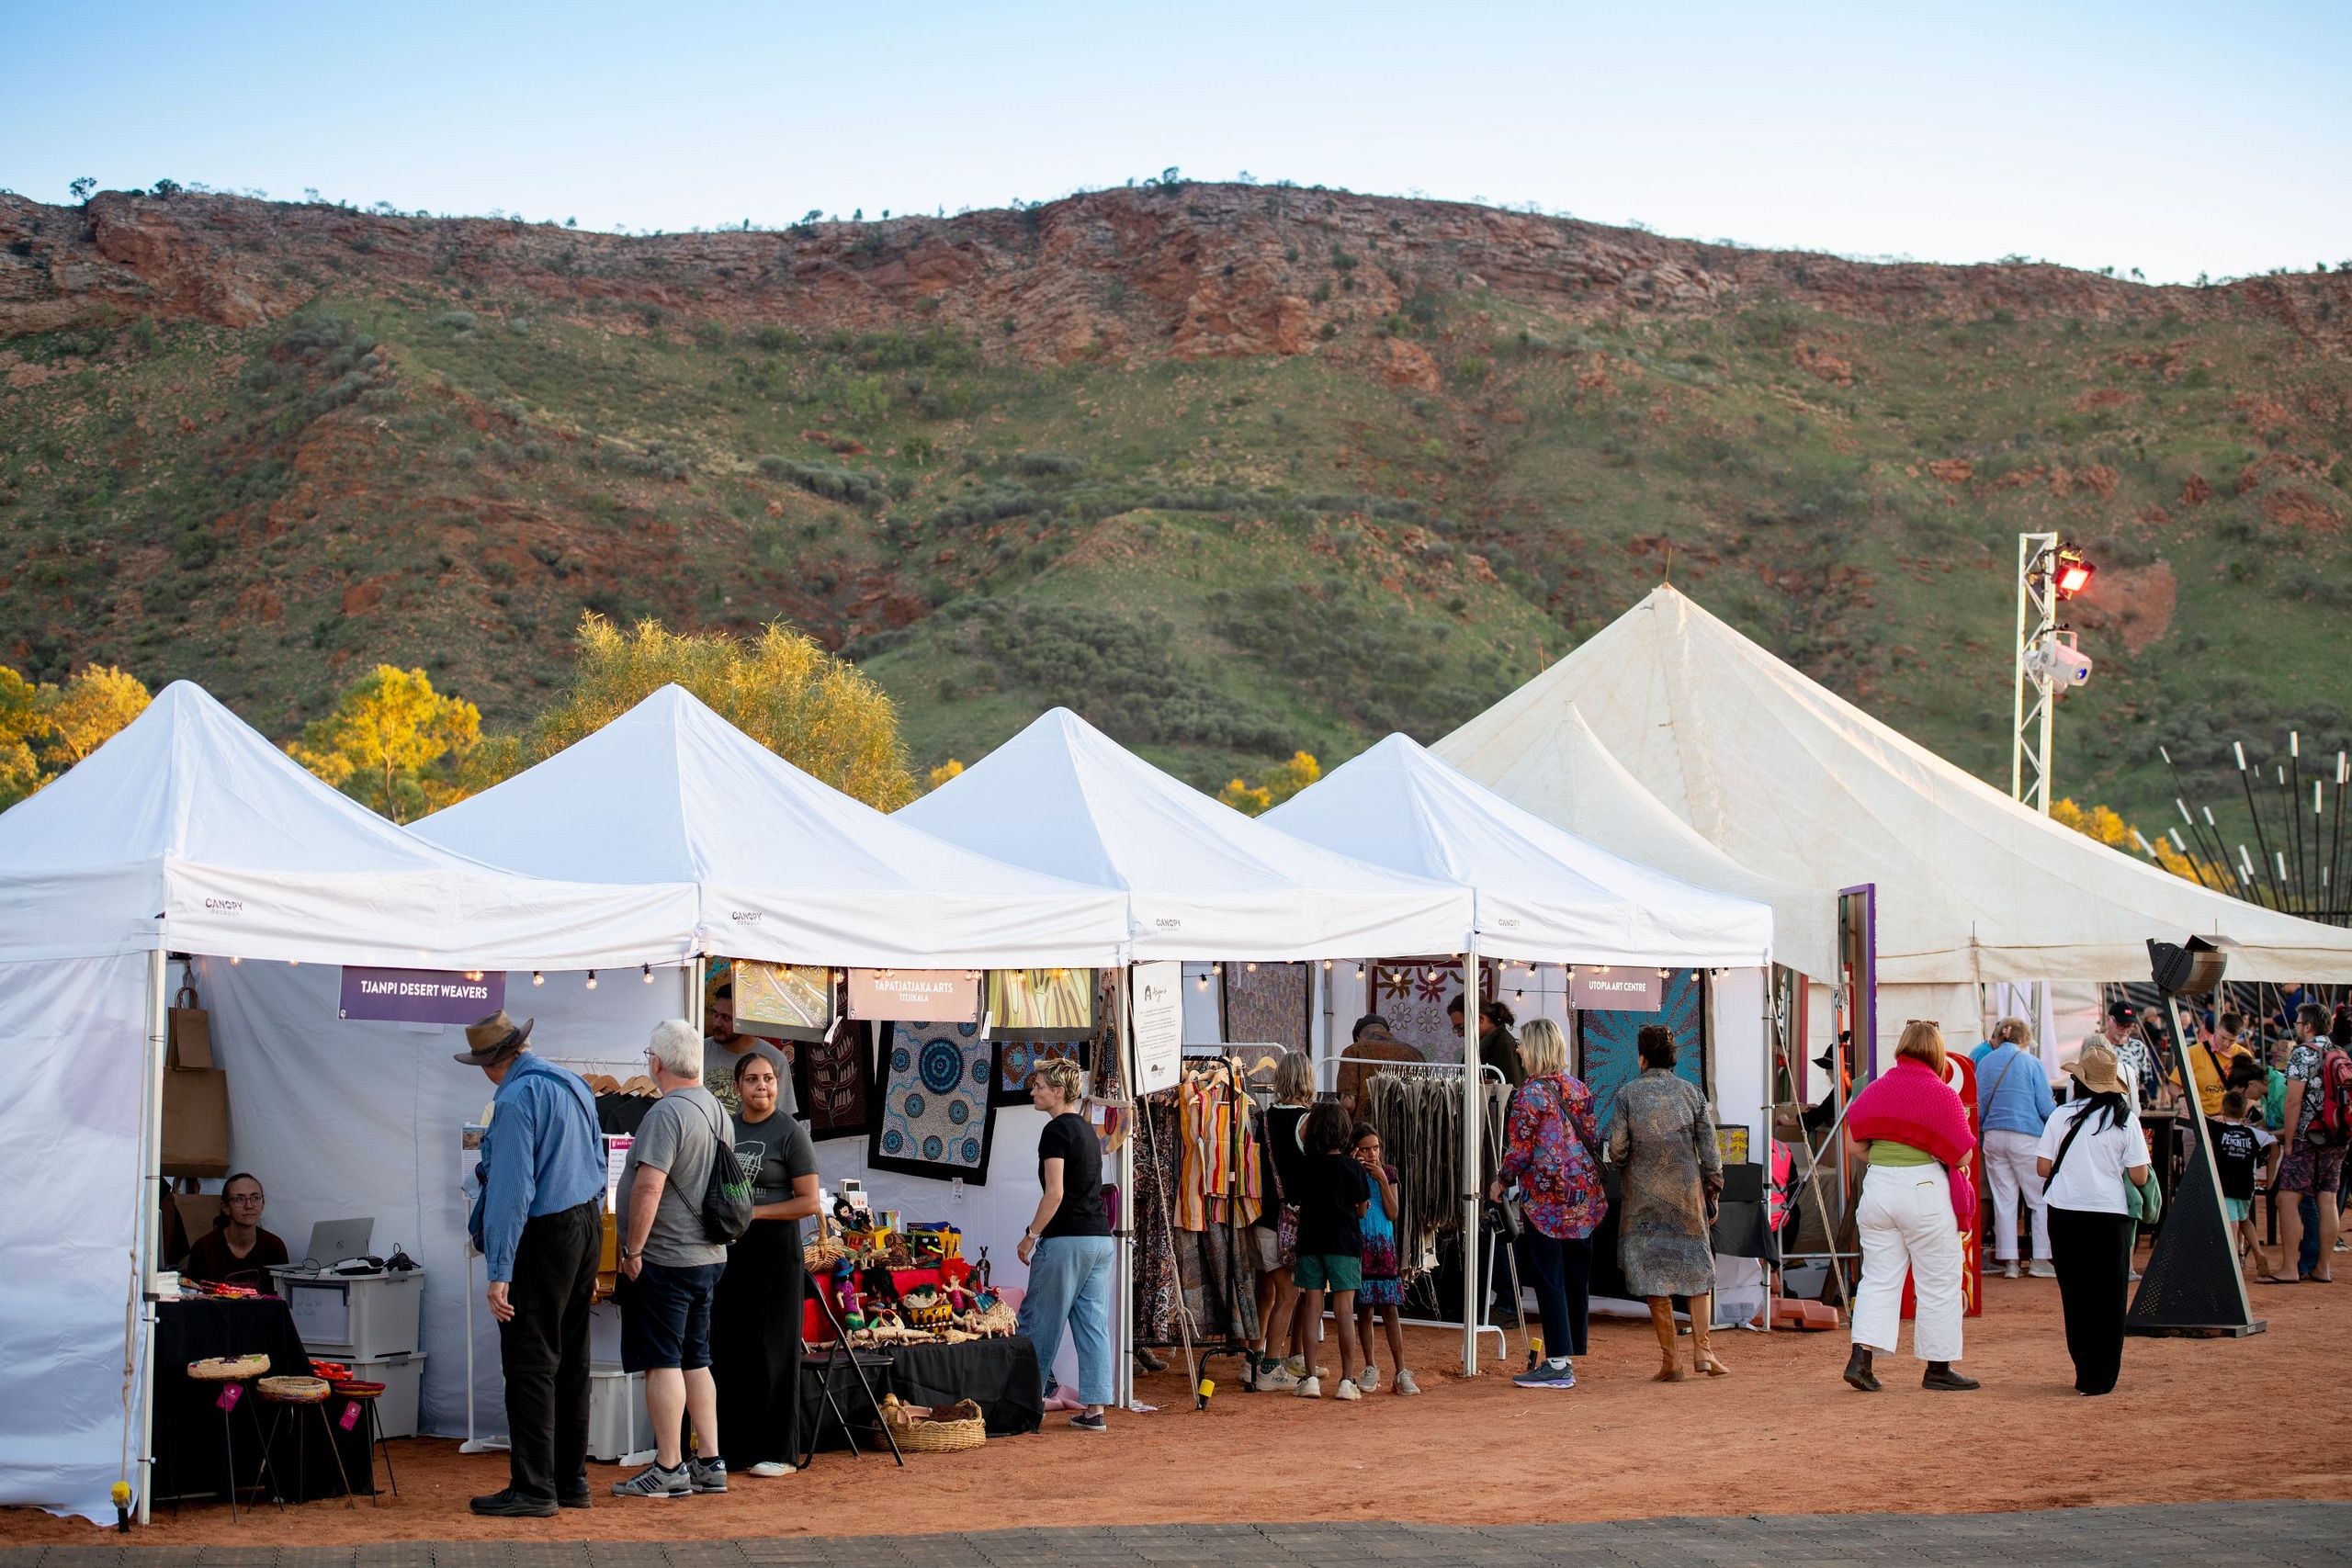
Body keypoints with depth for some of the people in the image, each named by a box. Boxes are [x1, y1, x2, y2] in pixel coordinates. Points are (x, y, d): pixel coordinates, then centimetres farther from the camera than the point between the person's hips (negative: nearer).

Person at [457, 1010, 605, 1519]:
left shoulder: (516, 1100, -16)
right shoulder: (575, 1085, 10)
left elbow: (510, 1191, -21)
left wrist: (498, 1272, -21)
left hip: (542, 1238, -9)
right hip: (587, 1227, 9)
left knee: (531, 1365, -4)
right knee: (571, 1362, 14)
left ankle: (534, 1488, -4)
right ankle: (571, 1479, 19)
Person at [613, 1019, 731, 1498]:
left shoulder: (667, 1113, -18)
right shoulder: (719, 1113, 12)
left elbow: (648, 1188, -25)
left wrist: (633, 1250, -17)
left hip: (665, 1260, -9)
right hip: (709, 1257, 9)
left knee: (662, 1362, -3)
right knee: (695, 1360, 14)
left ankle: (669, 1468, -1)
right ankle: (710, 1463, 16)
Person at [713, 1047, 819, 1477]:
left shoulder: (790, 1132, -6)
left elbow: (809, 1202, -9)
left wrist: (752, 1212, -14)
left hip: (773, 1246, -6)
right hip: (728, 1248, 6)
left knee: (771, 1349, -2)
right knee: (728, 1347, 5)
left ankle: (777, 1452, 4)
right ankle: (735, 1445, 13)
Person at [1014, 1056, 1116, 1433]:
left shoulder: (1056, 1131, -10)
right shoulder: (1088, 1130, 17)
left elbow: (1055, 1193, -16)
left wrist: (1030, 1235, -9)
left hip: (1066, 1239, -8)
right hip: (1100, 1236, 8)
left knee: (1040, 1322, 1)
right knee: (1093, 1324, 6)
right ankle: (1094, 1408, 4)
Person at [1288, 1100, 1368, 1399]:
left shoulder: (1304, 1164, -1)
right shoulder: (1352, 1168, -8)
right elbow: (1362, 1210, -1)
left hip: (1310, 1240, 2)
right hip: (1344, 1241, -2)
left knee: (1311, 1306, 5)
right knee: (1345, 1310, -1)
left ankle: (1310, 1378, 1)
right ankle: (1347, 1380, -3)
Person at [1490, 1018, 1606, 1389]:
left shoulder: (1531, 1092, -11)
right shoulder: (1578, 1089, 9)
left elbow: (1520, 1148, -11)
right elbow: (1592, 1138, 12)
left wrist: (1501, 1182, 4)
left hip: (1545, 1195, -7)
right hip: (1583, 1193, 7)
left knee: (1549, 1278, -4)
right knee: (1575, 1276, 10)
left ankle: (1558, 1364, -6)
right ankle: (1568, 1356, 15)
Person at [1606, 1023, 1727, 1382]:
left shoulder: (1627, 1095, -4)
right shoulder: (1692, 1092, 2)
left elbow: (1617, 1150, -6)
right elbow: (1709, 1147, 1)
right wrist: (1714, 1189, 9)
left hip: (1643, 1196, -1)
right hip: (1687, 1192, 1)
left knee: (1654, 1274, 3)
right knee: (1698, 1268, 12)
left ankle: (1669, 1360, 2)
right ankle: (1702, 1350, 3)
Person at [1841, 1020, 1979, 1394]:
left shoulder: (1874, 1091, 4)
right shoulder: (1941, 1094, -10)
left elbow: (1857, 1143, 9)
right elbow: (1962, 1155, -8)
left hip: (1877, 1187, 5)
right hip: (1924, 1190, -5)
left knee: (1879, 1277, 10)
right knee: (1939, 1283, 7)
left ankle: (1861, 1358, -3)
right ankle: (1938, 1368, 13)